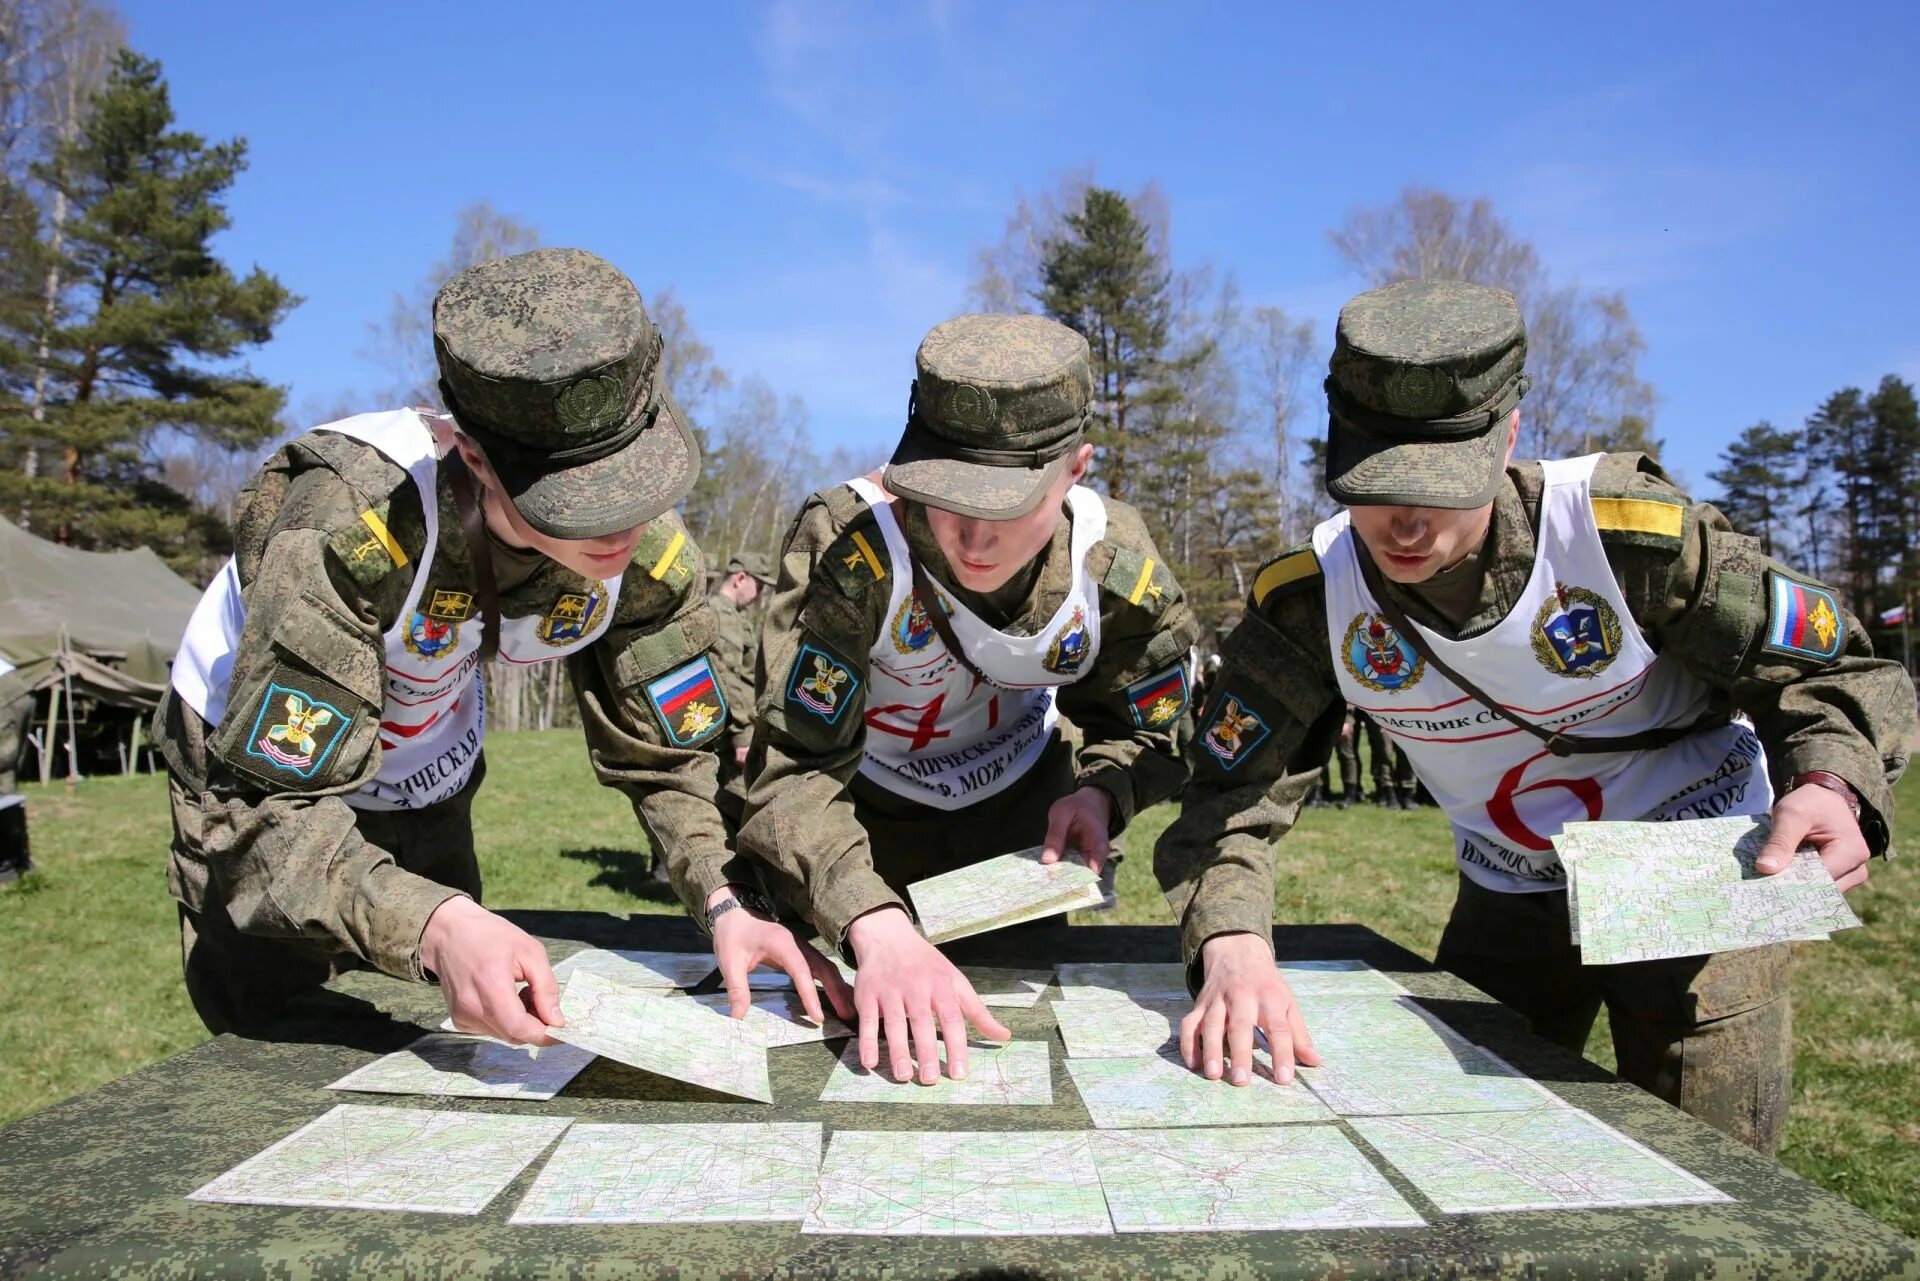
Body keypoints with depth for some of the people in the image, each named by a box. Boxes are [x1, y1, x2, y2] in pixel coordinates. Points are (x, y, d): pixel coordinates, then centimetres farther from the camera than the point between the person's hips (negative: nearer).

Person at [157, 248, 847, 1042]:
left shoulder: (649, 553, -25)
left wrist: (729, 908, -32)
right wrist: (437, 925, -57)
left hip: (429, 783, 4)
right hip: (254, 768, -4)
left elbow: (668, 759, -14)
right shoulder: (352, 524, -40)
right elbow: (266, 813, -39)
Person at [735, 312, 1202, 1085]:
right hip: (860, 812, -2)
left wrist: (1100, 791, -31)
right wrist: (876, 926, -57)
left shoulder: (1118, 567, -26)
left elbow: (1150, 729, -7)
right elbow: (793, 767, -40)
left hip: (1020, 815, 3)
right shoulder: (849, 543, -38)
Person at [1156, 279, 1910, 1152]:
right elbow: (1233, 800, -22)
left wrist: (1830, 783, -36)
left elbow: (1835, 670, -14)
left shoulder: (1621, 526, -28)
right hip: (1511, 901, 3)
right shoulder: (1309, 598, -22)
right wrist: (1231, 943, -43)